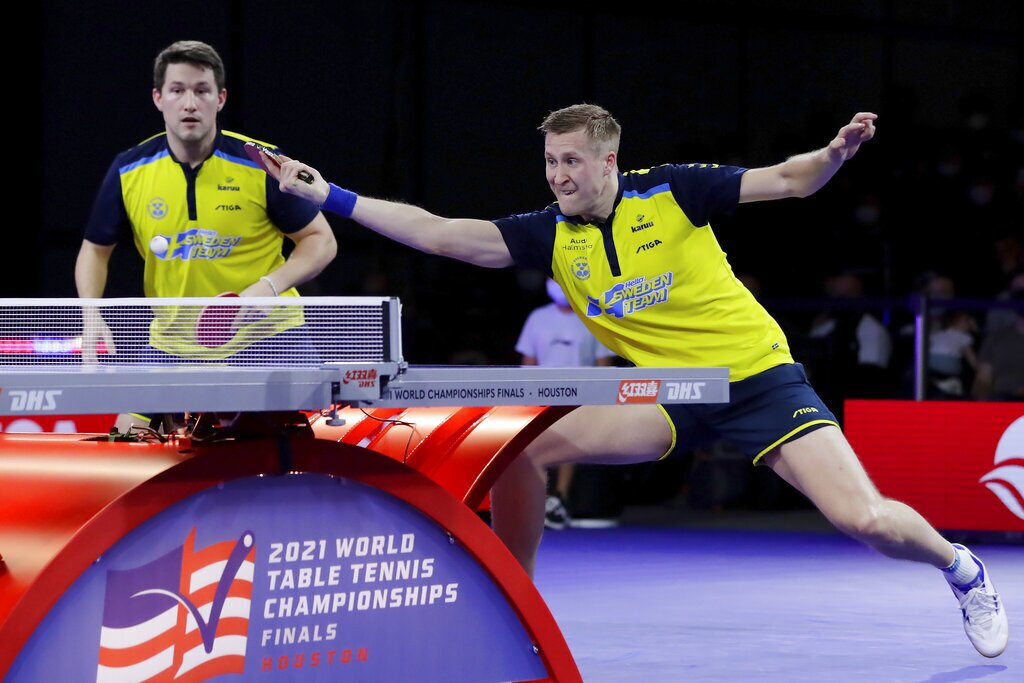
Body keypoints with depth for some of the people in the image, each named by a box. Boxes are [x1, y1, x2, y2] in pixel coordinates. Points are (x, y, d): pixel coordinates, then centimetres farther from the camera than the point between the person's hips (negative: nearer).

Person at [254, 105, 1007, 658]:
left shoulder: (669, 192, -10)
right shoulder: (550, 236, -1)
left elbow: (790, 181, -7)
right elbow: (437, 232, -4)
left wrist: (837, 152, -28)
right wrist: (328, 196, -9)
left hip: (760, 377, -4)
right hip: (669, 394, 4)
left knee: (865, 520, -18)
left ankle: (962, 569, 16)